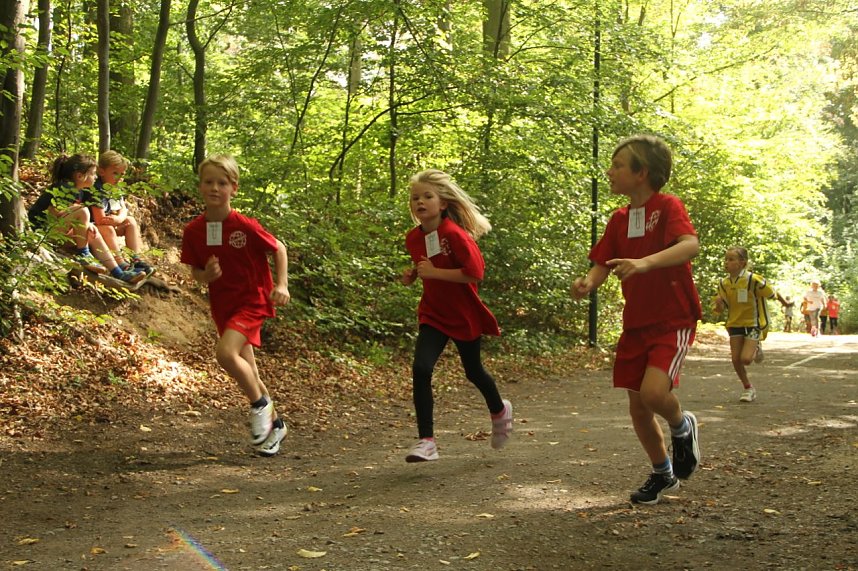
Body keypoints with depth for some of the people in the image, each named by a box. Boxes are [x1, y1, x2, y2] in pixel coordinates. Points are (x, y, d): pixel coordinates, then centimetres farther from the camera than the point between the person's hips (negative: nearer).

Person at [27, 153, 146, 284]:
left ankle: (118, 273, -1)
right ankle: (82, 255, -11)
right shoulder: (65, 188, -18)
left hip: (52, 226, 9)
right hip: (42, 228, -9)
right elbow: (54, 213, -25)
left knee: (93, 235, 2)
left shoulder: (77, 191, 10)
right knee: (83, 212, -23)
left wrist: (87, 225, -10)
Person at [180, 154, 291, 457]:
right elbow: (195, 271, 5)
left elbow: (279, 249, -4)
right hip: (222, 304, 6)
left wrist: (281, 285, -13)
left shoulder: (245, 226, -17)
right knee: (247, 371, 12)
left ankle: (260, 404, -4)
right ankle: (274, 423, 31)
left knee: (225, 352, -27)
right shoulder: (193, 231, -5)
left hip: (253, 299, -6)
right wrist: (207, 275, -17)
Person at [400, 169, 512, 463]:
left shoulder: (454, 234, -22)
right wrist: (413, 274, -2)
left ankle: (499, 411, 48)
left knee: (473, 371, 16)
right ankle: (426, 441, -11)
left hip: (464, 315, -4)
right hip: (433, 314, 4)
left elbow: (475, 273, -28)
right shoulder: (413, 238, 0)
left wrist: (433, 272, -26)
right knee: (420, 369, -16)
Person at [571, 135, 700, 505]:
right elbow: (603, 264, 8)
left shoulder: (668, 207, -12)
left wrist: (645, 262, -45)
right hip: (635, 323, 7)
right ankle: (662, 473, 30)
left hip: (673, 320, -7)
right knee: (637, 406, 9)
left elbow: (690, 245, -30)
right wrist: (588, 283, -16)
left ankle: (682, 426, 10)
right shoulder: (619, 220, 9)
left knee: (653, 392, -25)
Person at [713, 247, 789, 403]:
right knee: (736, 359, -2)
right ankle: (748, 388, 19)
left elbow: (772, 293, -2)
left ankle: (756, 349, 19)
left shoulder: (753, 280, -20)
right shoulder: (724, 283, -4)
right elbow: (721, 309, 1)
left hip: (754, 324, -5)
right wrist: (719, 303, -22)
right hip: (735, 324, 5)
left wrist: (784, 302, 14)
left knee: (746, 359, -17)